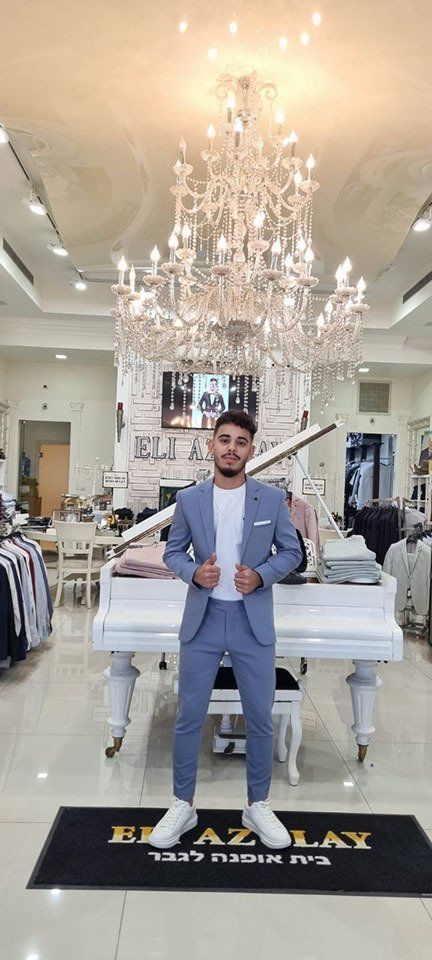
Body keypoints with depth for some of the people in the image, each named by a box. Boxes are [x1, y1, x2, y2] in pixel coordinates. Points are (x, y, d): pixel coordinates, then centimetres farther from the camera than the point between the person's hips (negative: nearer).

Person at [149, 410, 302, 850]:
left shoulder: (272, 499, -2)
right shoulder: (189, 499, -1)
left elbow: (291, 552, 4)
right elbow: (173, 552, 7)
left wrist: (261, 575, -14)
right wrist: (193, 573, -13)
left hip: (254, 621, 0)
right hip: (202, 620, 1)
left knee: (260, 719, 9)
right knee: (188, 716, 8)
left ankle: (258, 806, 29)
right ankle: (183, 806, 26)